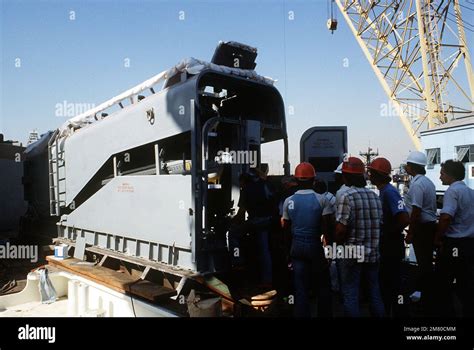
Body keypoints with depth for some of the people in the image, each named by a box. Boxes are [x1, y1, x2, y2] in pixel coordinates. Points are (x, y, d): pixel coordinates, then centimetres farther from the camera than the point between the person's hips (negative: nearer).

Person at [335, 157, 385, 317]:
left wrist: (337, 246, -2)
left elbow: (341, 228, -19)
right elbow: (379, 224, 9)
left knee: (350, 295, 5)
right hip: (372, 253, 6)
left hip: (351, 254, -6)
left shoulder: (346, 196, -15)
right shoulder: (374, 196, 6)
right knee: (374, 292, 17)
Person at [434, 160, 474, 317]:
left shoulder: (453, 190, -14)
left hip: (454, 245, -8)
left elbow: (446, 217, -28)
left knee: (443, 282, 6)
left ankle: (446, 311, 13)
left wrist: (437, 238, -15)